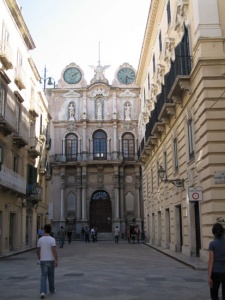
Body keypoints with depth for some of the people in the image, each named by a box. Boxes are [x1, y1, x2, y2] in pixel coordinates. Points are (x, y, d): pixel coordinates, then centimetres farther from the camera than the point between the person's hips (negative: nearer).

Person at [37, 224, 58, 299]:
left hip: (43, 260, 1)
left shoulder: (40, 239, -3)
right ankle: (52, 289, 32)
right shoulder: (52, 239, -12)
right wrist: (56, 260, -19)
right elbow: (54, 250, -20)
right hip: (50, 260, -1)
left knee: (43, 276, 1)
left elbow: (38, 250, 6)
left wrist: (39, 257, 25)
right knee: (51, 275, 17)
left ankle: (43, 291, -15)